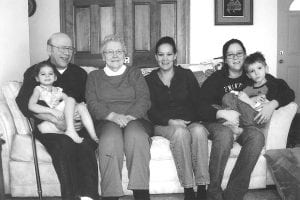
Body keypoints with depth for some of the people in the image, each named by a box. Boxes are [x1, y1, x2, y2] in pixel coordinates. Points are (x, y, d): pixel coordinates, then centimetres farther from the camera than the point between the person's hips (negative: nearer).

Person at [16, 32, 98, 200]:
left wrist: (82, 119, -9)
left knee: (85, 144, -32)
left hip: (77, 126, 2)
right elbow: (24, 103, -1)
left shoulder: (80, 73, 22)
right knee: (64, 144, -34)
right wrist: (56, 121, -13)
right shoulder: (34, 72, 12)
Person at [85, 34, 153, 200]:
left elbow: (144, 100, 6)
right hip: (106, 122, 0)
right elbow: (92, 104, 5)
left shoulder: (135, 73, 22)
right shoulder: (94, 76, 22)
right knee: (110, 139, -36)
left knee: (136, 136, -35)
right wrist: (113, 116, -15)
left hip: (135, 119, 0)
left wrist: (129, 116, -15)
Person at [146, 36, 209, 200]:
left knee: (199, 130, -34)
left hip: (190, 122, 1)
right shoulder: (149, 80, 11)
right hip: (163, 125, -1)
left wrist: (189, 120, -13)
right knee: (180, 132, -35)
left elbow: (199, 103, 6)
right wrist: (170, 121, -16)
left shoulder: (187, 75, 14)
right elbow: (150, 111, 1)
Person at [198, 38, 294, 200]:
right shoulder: (216, 79, 5)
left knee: (257, 136, -32)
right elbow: (200, 108, -8)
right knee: (225, 134, -38)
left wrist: (273, 104, -9)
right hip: (218, 123, -2)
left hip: (245, 124, 2)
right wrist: (222, 113, -25)